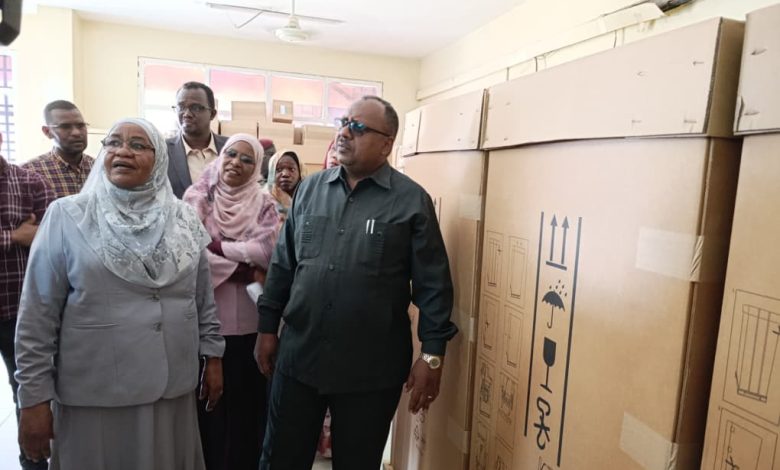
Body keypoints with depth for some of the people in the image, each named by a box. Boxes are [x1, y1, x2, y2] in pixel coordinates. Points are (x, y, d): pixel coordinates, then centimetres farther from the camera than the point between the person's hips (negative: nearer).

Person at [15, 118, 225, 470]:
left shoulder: (182, 219, 2)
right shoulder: (66, 216, -6)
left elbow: (204, 299, 8)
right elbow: (37, 317, -6)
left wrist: (213, 356, 8)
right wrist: (34, 397, -6)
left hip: (173, 388, 3)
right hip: (93, 394, -2)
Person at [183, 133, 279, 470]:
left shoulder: (263, 205, 4)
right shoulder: (197, 197, 2)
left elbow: (265, 252, -9)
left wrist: (215, 246, -10)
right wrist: (240, 268, -13)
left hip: (247, 321, 1)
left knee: (246, 401, 11)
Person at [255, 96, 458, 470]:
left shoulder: (412, 200, -7)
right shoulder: (309, 189, 5)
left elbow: (433, 284, -7)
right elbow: (282, 265, 9)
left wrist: (432, 354, -9)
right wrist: (267, 327, 9)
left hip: (372, 369, -3)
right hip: (298, 356, 4)